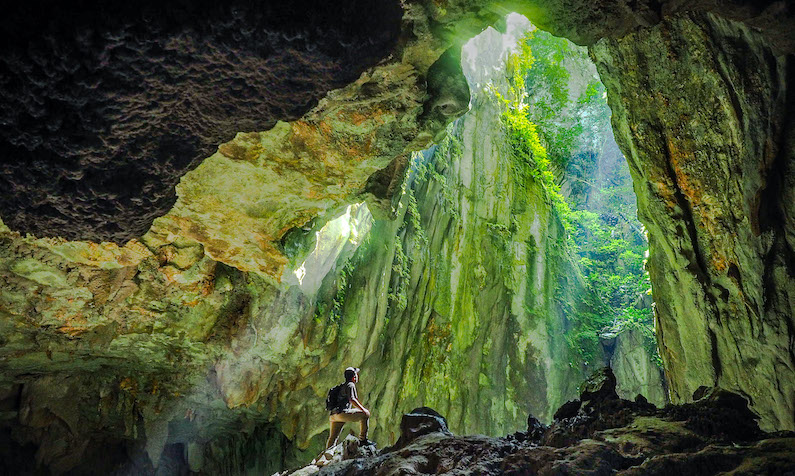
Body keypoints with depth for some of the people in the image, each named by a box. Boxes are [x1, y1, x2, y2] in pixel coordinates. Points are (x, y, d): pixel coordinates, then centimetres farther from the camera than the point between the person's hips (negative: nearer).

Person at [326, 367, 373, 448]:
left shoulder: (342, 386, 27)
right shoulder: (350, 385, -1)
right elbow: (352, 399, -16)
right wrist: (363, 409, -11)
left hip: (332, 415, 9)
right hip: (342, 413, -9)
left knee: (332, 437, 21)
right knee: (365, 414, -4)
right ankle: (363, 439, -4)